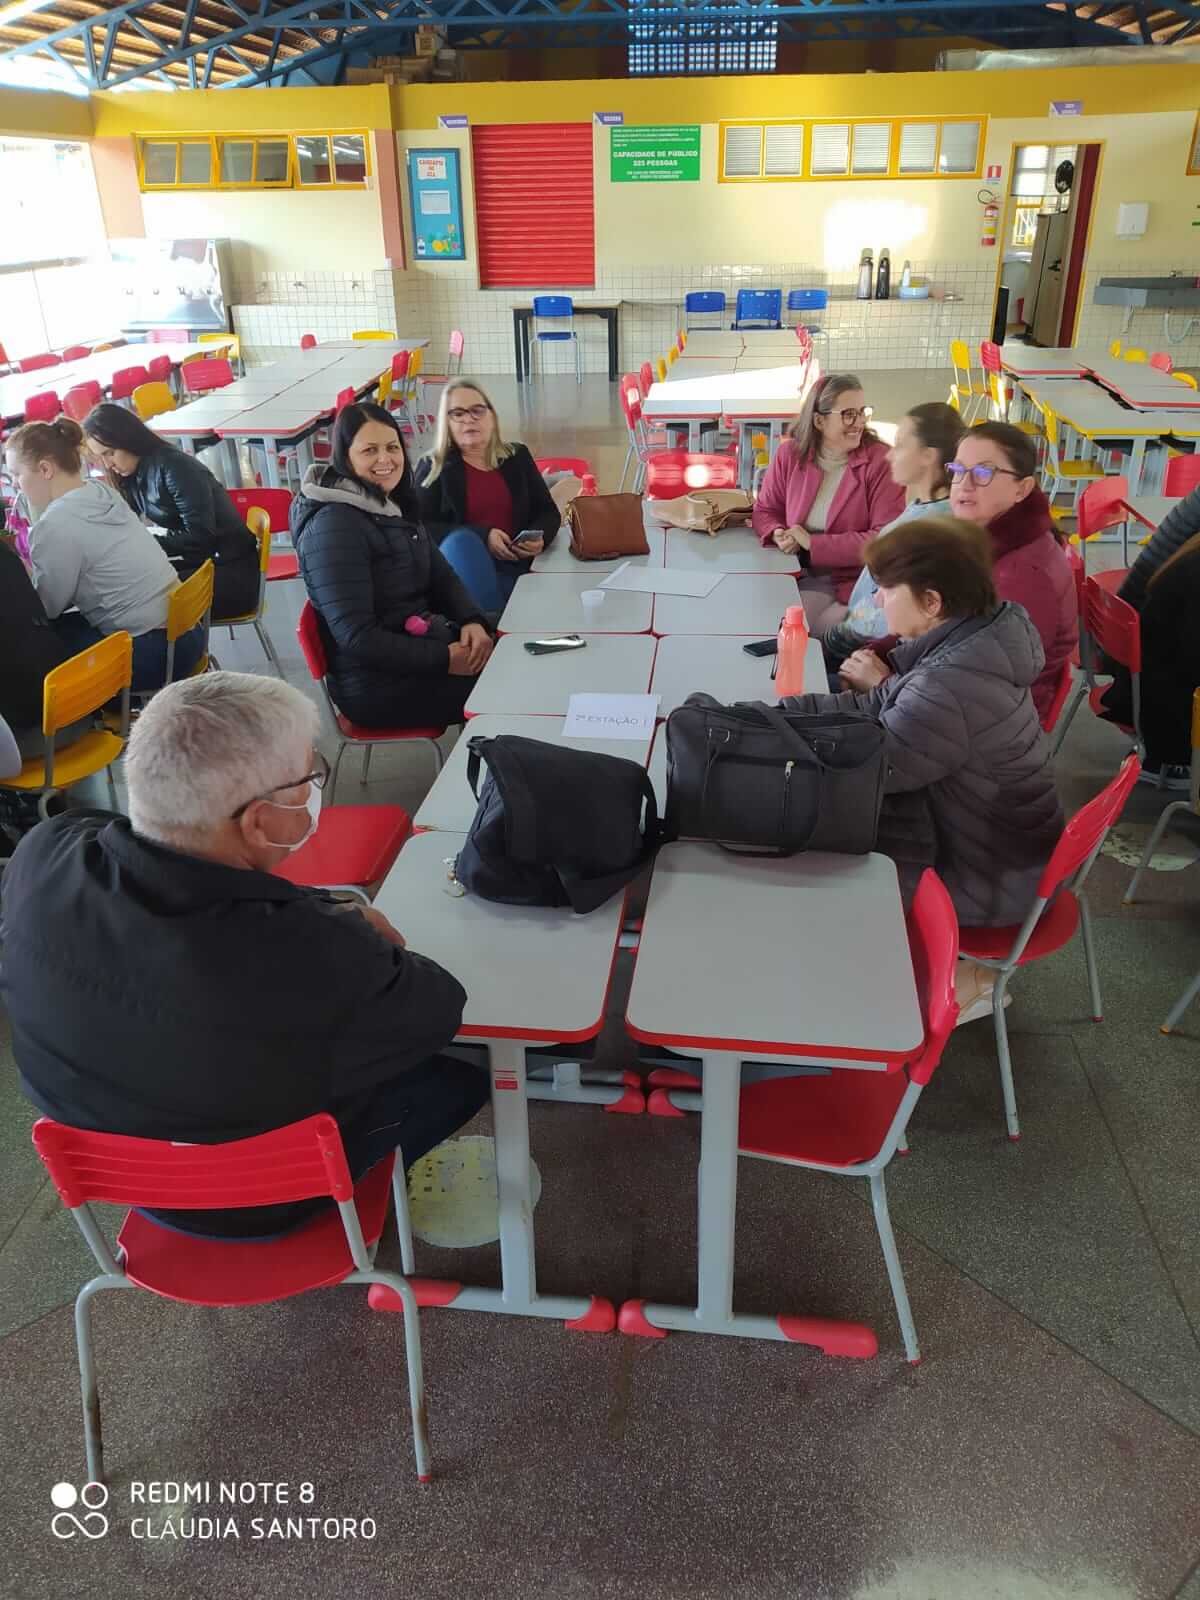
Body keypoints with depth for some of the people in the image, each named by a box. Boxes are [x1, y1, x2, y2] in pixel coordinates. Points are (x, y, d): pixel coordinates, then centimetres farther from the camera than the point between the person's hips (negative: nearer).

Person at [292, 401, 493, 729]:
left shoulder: (392, 505, 8)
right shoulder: (333, 526, -19)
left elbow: (442, 576, 12)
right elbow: (356, 637, -23)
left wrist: (471, 621, -9)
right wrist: (444, 660, -24)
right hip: (379, 685, -8)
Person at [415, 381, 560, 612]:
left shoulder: (517, 457, 16)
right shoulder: (432, 468, 6)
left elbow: (548, 511, 16)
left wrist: (539, 539, -9)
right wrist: (482, 536, -17)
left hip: (516, 565, 2)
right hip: (458, 569, -1)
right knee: (462, 541, -35)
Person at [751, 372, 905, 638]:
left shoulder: (880, 461, -9)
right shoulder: (790, 453, 3)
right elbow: (764, 510, 14)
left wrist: (813, 543, -17)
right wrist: (778, 534, -10)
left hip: (862, 582, -3)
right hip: (807, 576, 3)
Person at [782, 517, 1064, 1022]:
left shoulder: (952, 687, -33)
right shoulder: (969, 637, -4)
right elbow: (894, 709, 2)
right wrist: (784, 708, -7)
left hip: (994, 881, -9)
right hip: (1000, 845, 9)